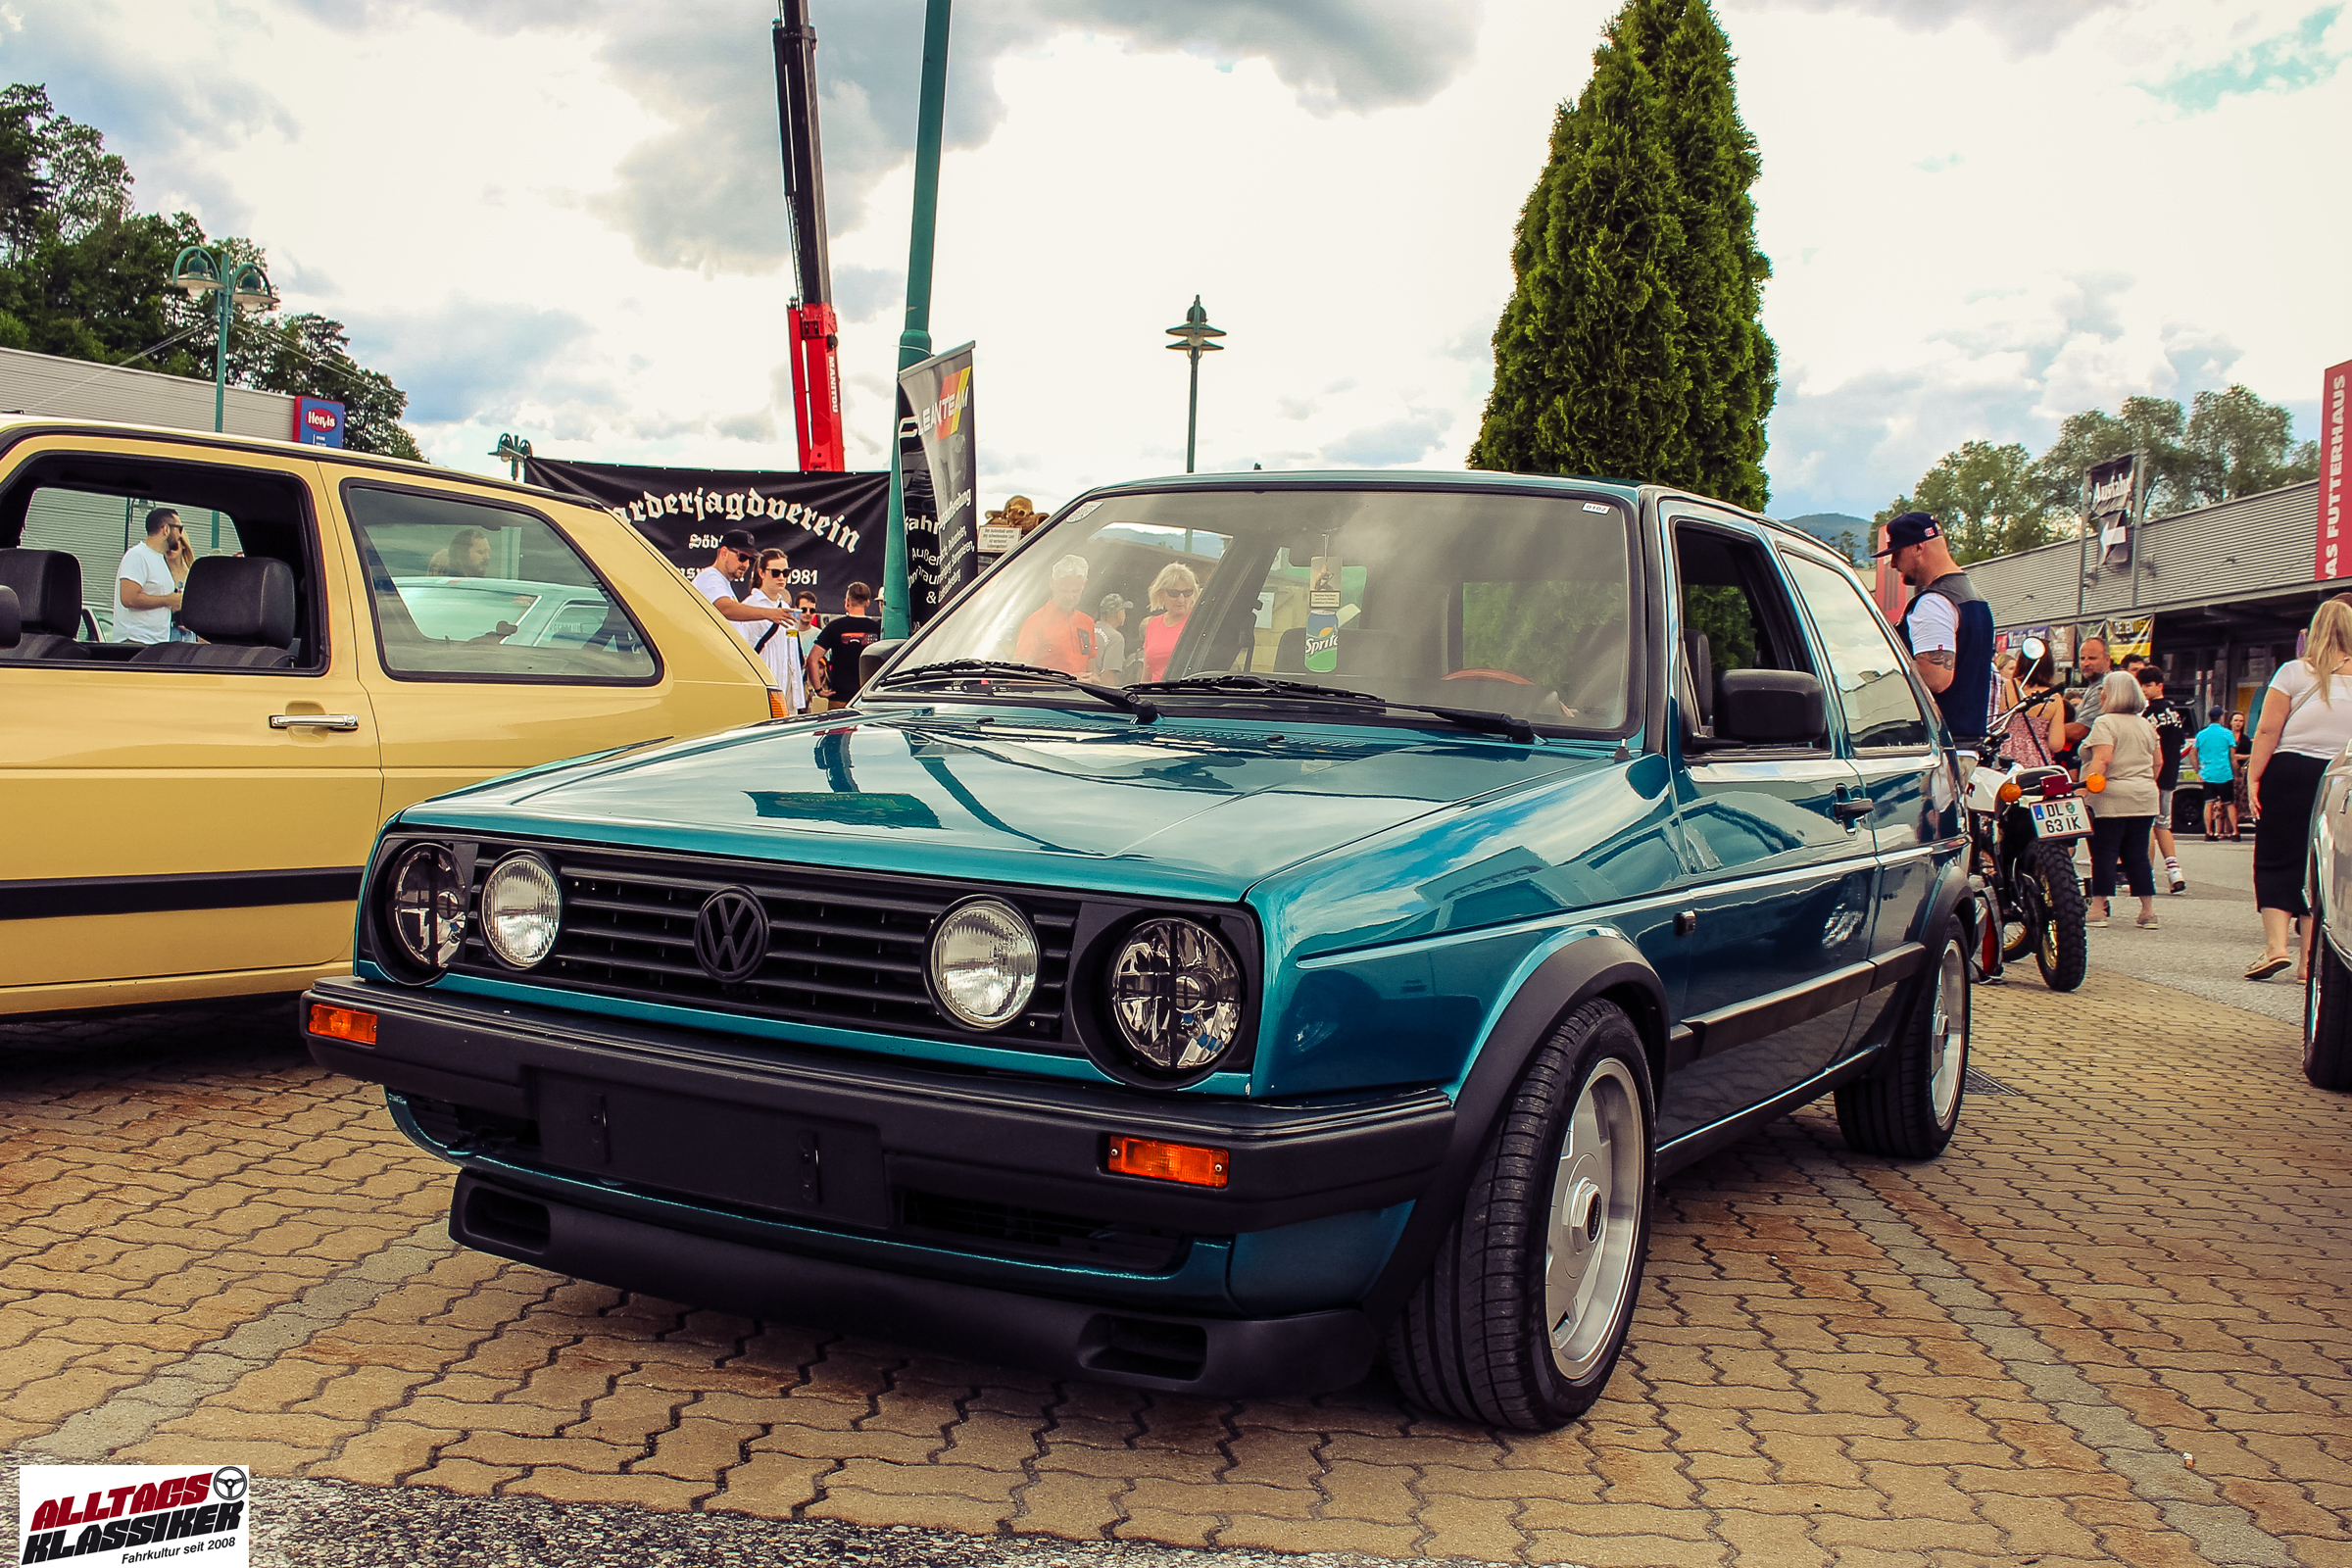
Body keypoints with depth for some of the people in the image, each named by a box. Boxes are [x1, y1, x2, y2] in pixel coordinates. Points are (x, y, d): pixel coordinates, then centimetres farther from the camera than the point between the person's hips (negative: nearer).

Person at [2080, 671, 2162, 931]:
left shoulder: (2105, 723, -8)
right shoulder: (2146, 725, 15)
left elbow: (2102, 759, -19)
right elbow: (2157, 760, 19)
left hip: (2111, 799, -7)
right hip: (2144, 800, 7)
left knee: (2104, 854, -4)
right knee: (2138, 855, 9)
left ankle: (2098, 910, -3)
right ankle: (2148, 912, 8)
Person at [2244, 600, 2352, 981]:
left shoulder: (2295, 672, -4)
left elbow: (2267, 731, -7)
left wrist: (2253, 778, -3)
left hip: (2291, 773, -2)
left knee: (2277, 861, 4)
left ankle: (2276, 944, -11)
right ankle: (2310, 957, 8)